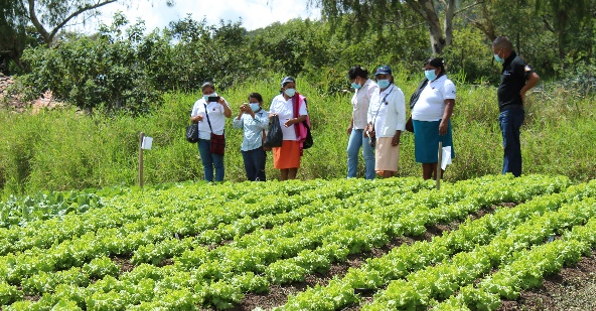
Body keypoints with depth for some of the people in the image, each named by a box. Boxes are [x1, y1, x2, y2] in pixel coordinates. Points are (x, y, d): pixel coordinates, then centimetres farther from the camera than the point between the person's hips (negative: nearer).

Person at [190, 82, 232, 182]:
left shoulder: (219, 100, -1)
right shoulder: (198, 103, 11)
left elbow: (228, 115, -12)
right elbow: (192, 118, 16)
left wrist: (224, 104, -29)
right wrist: (196, 118, -7)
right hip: (203, 138, 4)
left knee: (218, 163, -2)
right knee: (206, 164, 9)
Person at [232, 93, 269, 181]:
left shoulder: (264, 114, 2)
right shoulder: (245, 115, 15)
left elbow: (264, 125, -17)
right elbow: (235, 126, 6)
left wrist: (252, 113, -19)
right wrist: (240, 113, -7)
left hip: (258, 147, -5)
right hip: (245, 148, 5)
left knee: (259, 174, -7)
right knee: (249, 174, 9)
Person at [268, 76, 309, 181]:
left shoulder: (299, 100, -2)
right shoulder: (277, 100, 7)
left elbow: (304, 117, -8)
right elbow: (270, 115, 14)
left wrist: (293, 121, -26)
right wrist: (272, 116, -10)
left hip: (293, 137, -3)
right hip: (280, 137, 3)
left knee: (293, 163, -1)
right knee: (282, 164, 8)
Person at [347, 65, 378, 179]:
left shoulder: (372, 88, -14)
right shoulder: (358, 89, 17)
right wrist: (351, 124, 25)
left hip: (367, 127, -9)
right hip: (357, 127, 9)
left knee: (368, 154, -5)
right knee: (351, 151, 8)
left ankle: (369, 181, 2)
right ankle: (350, 178, 14)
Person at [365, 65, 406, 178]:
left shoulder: (396, 93, -4)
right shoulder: (376, 94, 17)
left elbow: (401, 115, -8)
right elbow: (370, 112, 24)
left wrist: (397, 135, -13)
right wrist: (370, 125, 5)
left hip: (390, 135, -7)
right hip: (377, 134, 7)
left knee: (387, 168, -11)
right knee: (381, 168, 8)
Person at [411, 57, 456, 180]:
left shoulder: (446, 84, -8)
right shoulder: (427, 83, 19)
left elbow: (449, 104, -19)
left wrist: (444, 122, -30)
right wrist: (413, 116, 21)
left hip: (435, 126, -8)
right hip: (421, 126, 8)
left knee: (436, 158, -5)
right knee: (425, 158, 11)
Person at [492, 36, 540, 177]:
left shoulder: (517, 63, -13)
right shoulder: (508, 64, 17)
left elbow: (534, 78, -24)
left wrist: (521, 92, -14)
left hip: (512, 111, -10)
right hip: (507, 112, 10)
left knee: (510, 146, -10)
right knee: (511, 147, 13)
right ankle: (514, 177, 18)